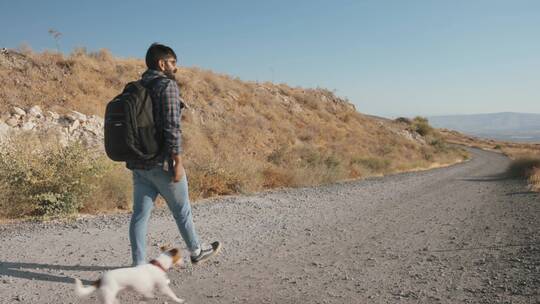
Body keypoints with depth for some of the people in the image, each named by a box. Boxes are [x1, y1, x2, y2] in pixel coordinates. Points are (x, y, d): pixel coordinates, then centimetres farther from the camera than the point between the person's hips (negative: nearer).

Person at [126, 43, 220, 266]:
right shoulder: (167, 84, -12)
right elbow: (172, 126, -20)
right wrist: (178, 162, -18)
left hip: (138, 163, 7)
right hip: (161, 163, -7)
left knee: (140, 214, 6)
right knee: (182, 210, 11)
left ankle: (139, 266, 9)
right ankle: (196, 252, 29)